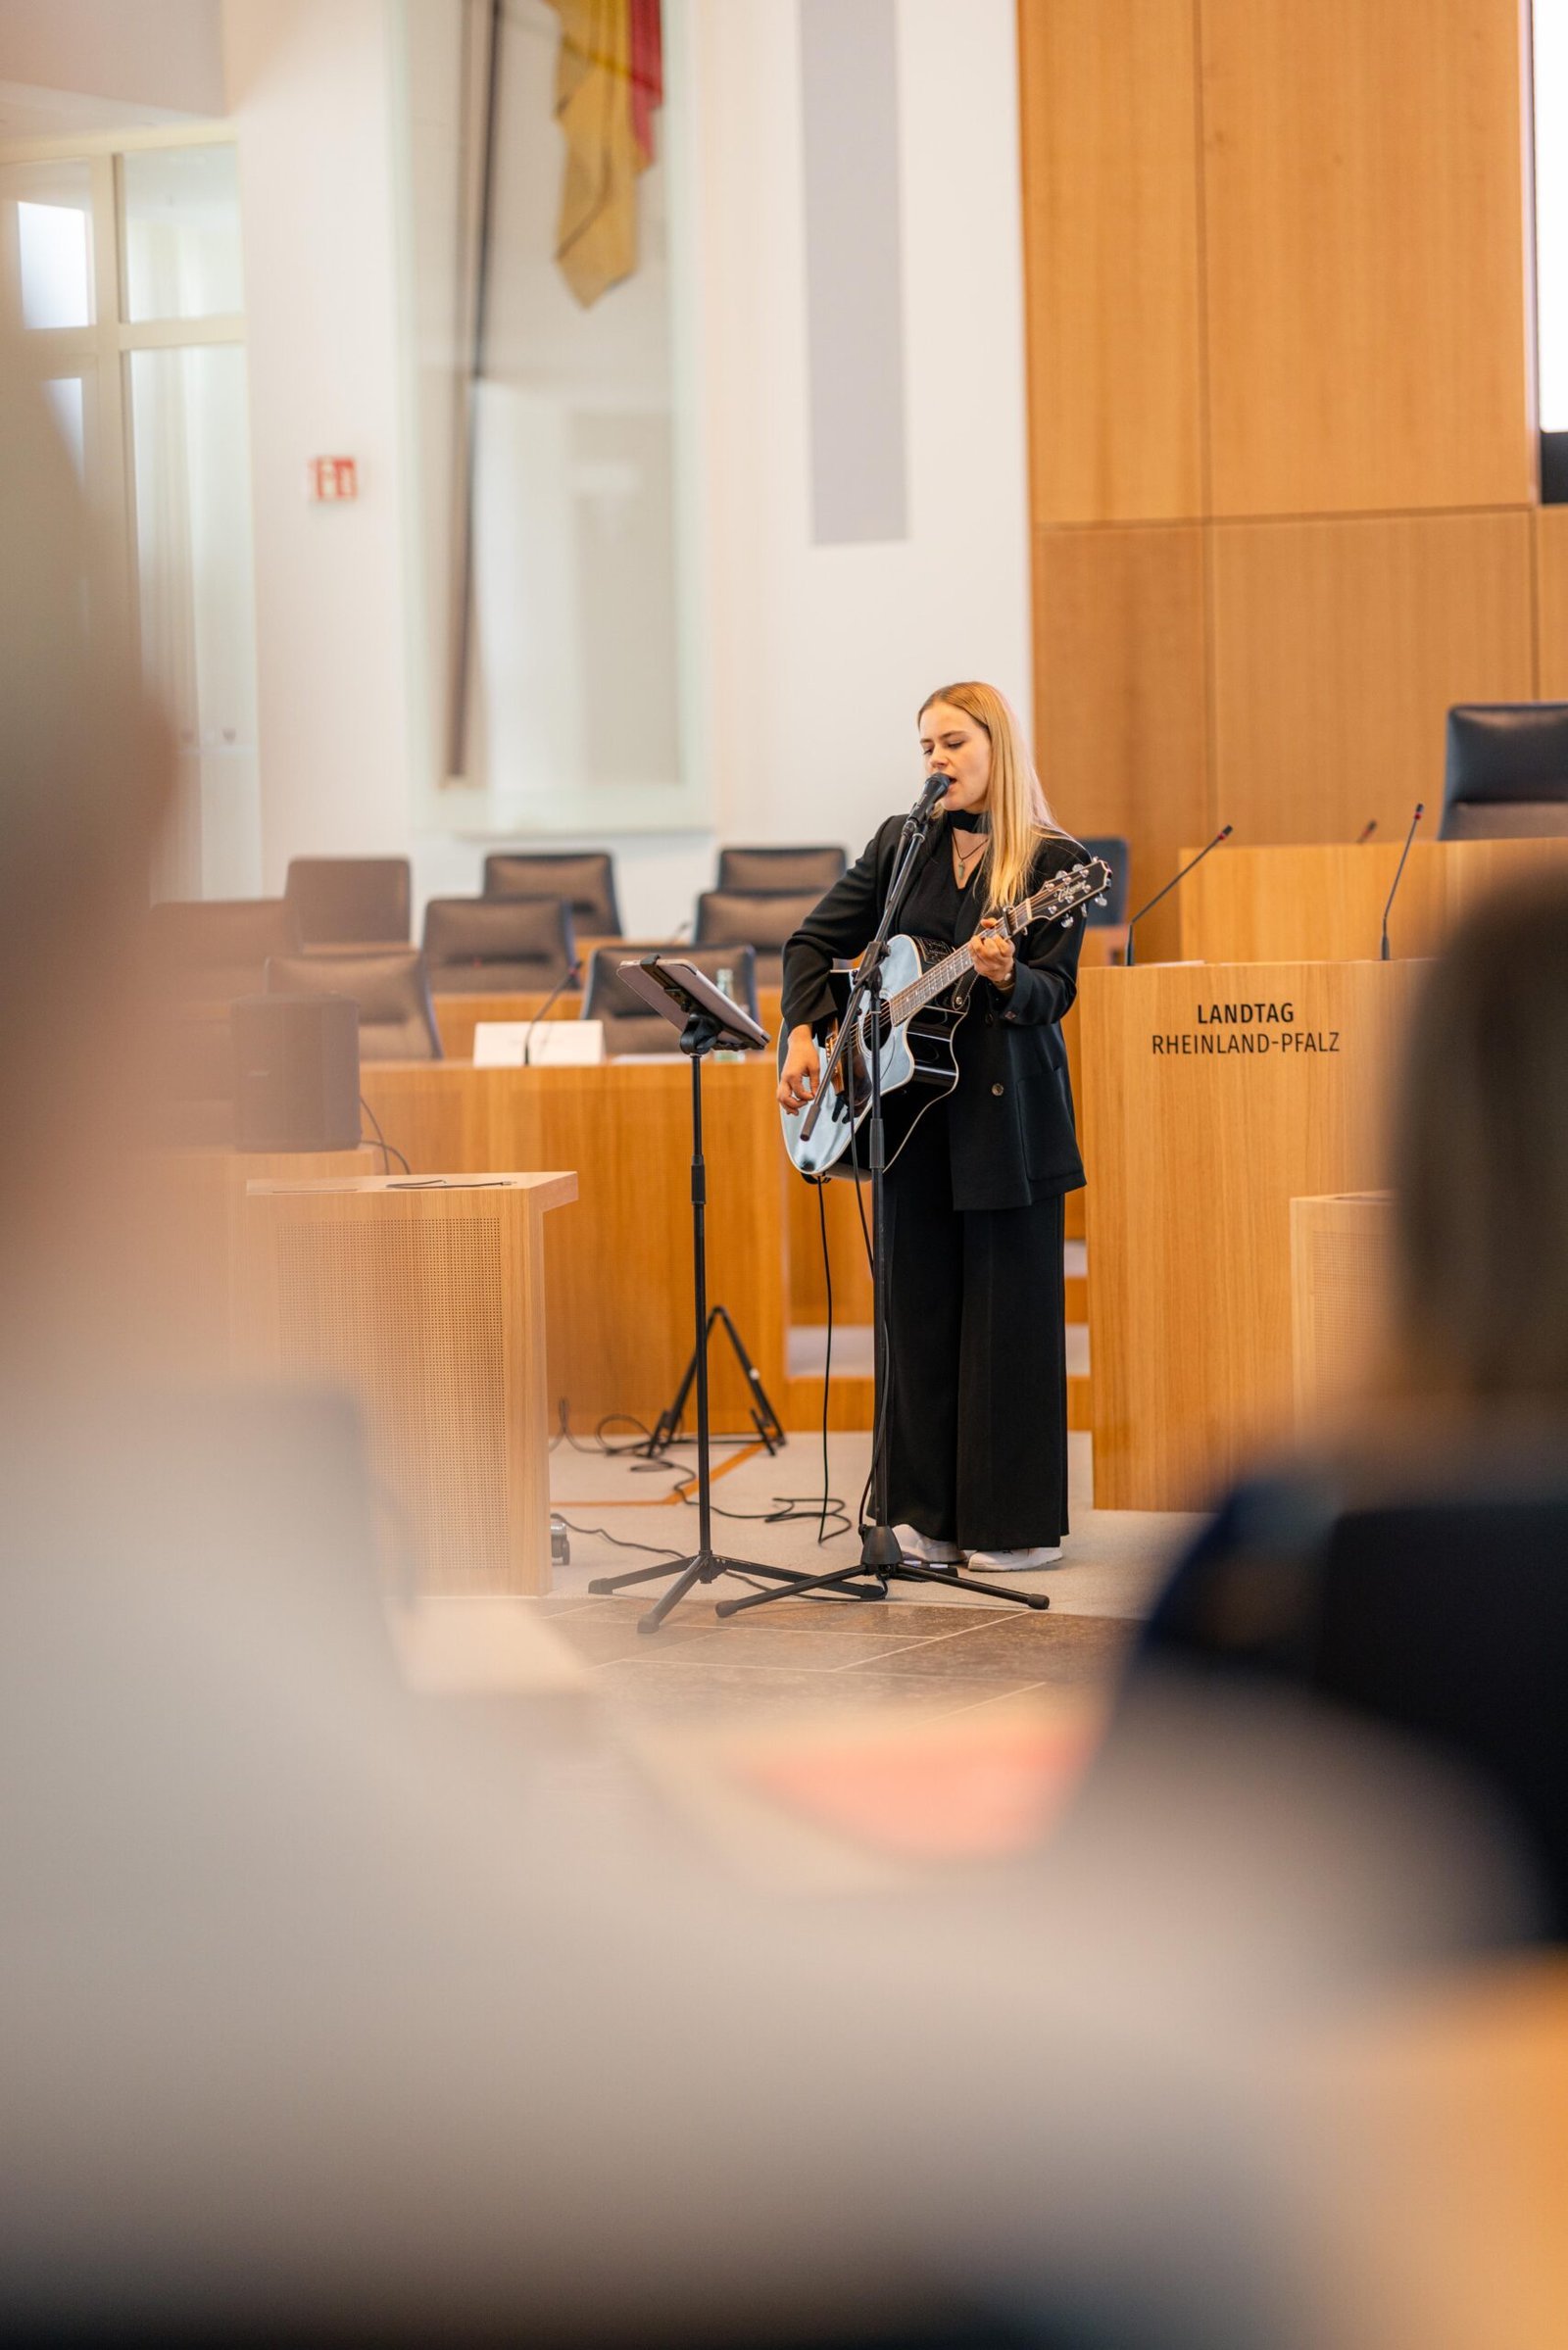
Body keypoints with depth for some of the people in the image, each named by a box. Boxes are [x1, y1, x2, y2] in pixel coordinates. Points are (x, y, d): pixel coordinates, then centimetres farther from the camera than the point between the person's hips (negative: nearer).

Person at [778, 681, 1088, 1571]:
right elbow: (815, 942, 13)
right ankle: (930, 1515, 14)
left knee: (1007, 1313, -2)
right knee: (921, 1308, 7)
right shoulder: (901, 843, 8)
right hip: (911, 1108, 5)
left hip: (1007, 1108, -4)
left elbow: (1056, 991, -11)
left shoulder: (1053, 861, -4)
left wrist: (1007, 978, -32)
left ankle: (1016, 1525, 5)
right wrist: (805, 1034, -1)